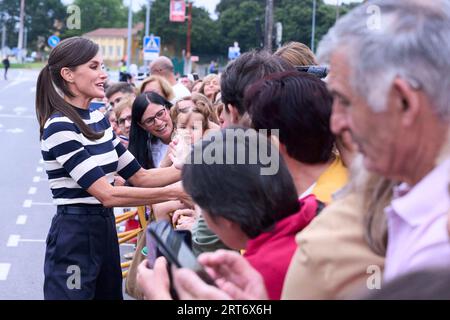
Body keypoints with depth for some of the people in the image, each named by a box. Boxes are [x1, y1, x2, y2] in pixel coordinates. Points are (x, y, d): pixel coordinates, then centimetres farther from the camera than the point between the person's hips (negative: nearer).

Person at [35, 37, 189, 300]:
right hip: (74, 236, -8)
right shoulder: (60, 127, -17)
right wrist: (173, 193, -23)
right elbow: (107, 194, -23)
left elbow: (140, 177, 12)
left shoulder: (98, 120, 10)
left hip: (105, 229, 9)